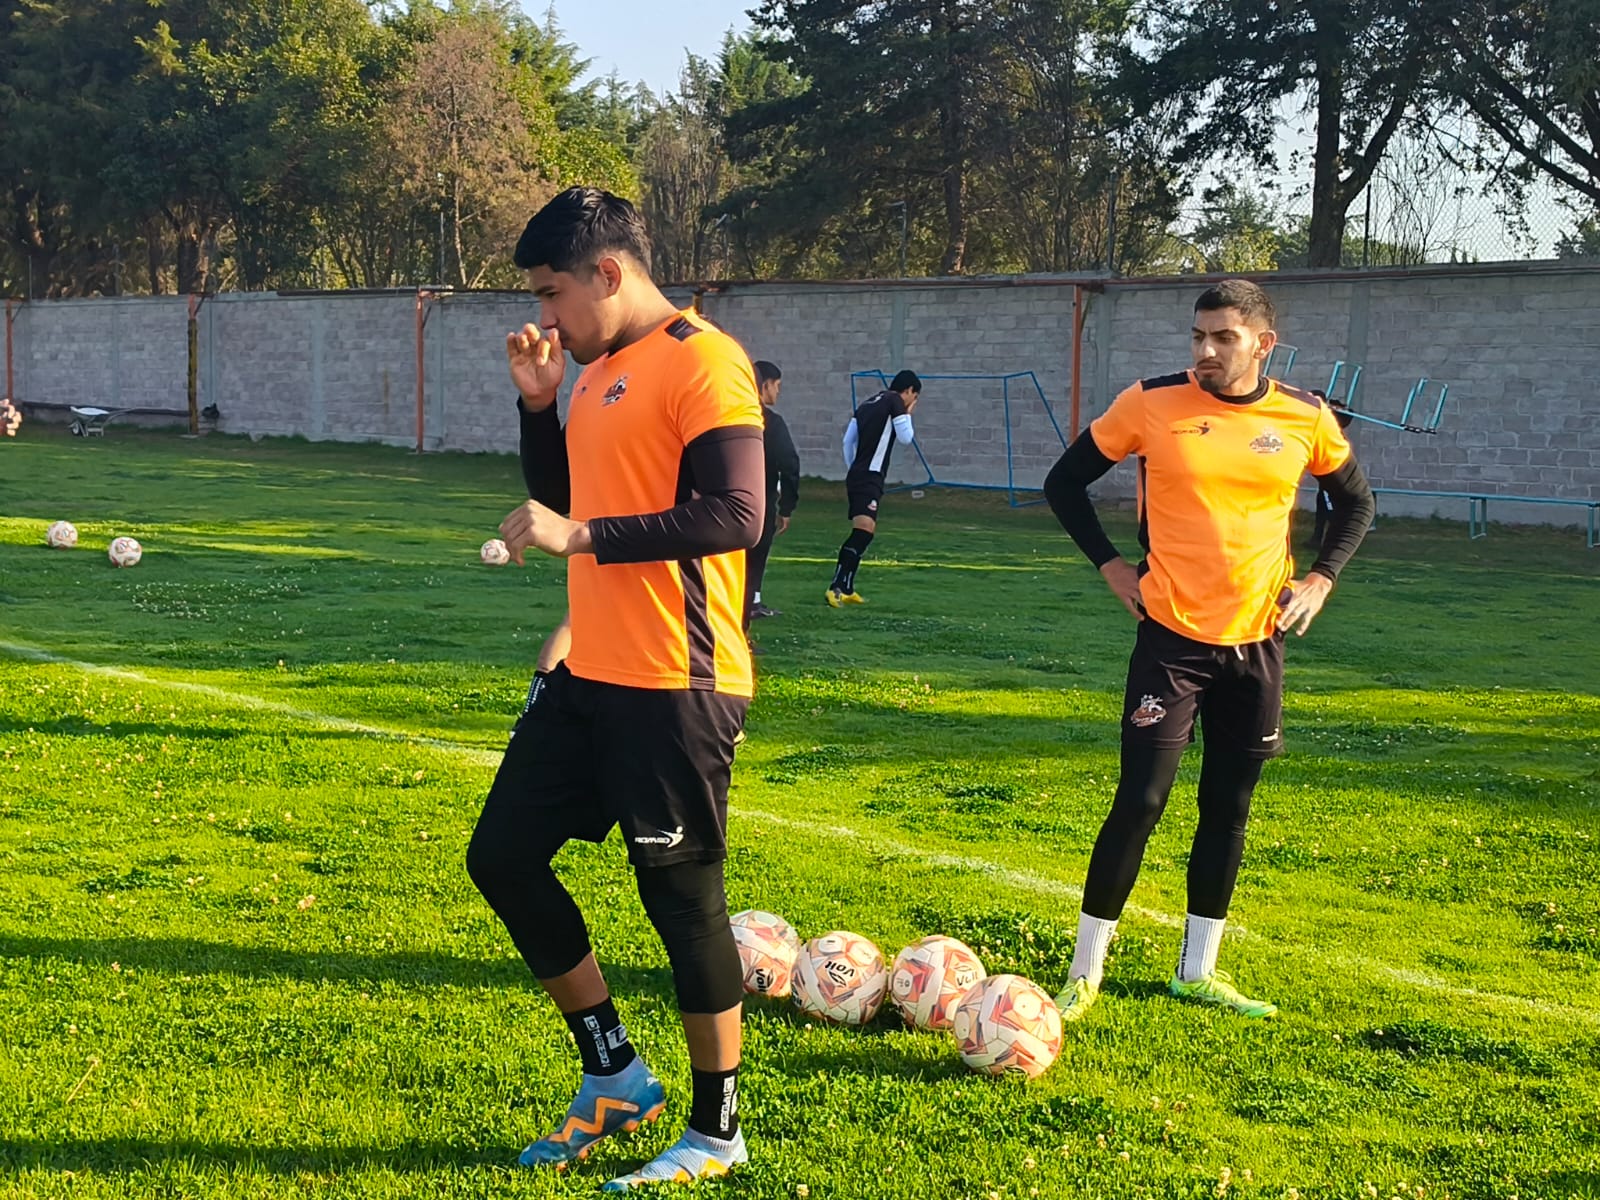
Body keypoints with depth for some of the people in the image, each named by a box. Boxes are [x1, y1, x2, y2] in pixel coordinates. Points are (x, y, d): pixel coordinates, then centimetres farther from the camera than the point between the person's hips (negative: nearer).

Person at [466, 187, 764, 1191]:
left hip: (676, 687, -10)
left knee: (682, 892, -1)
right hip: (589, 674, 10)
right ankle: (615, 1078, 24)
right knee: (504, 855, 12)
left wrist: (582, 537, -22)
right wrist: (537, 402, 8)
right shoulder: (601, 370, 14)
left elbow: (733, 515, -23)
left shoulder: (704, 362, -14)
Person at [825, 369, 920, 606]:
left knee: (864, 532, 18)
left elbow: (848, 440, 19)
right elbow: (905, 438, -5)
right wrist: (908, 415, 11)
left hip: (856, 475, 10)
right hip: (870, 477, -10)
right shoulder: (895, 401, -4)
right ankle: (836, 588, -30)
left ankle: (846, 589, 20)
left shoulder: (869, 404, 19)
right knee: (863, 531, -19)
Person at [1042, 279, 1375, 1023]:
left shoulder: (1305, 419, 0)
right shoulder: (1152, 404, -7)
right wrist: (1111, 565, -3)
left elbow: (1354, 501, 17)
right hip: (1173, 636, -3)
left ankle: (1198, 971, 24)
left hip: (1257, 640, 3)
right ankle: (1084, 973, 5)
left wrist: (1321, 579, 4)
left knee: (1229, 808, 10)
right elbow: (1065, 481, 3)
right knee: (1140, 802, -6)